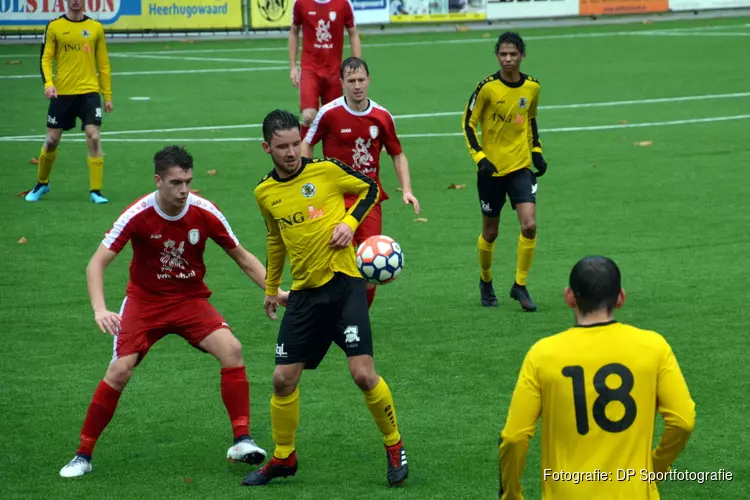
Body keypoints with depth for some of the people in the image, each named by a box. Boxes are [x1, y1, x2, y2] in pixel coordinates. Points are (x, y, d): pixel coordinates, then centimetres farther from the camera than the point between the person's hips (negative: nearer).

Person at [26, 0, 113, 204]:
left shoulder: (95, 28, 6)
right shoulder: (54, 26, 2)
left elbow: (103, 64, 10)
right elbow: (45, 59, 1)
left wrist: (108, 96, 8)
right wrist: (48, 83, -16)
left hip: (89, 91, 0)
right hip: (62, 93, 0)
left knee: (94, 137, -13)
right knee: (52, 140, 7)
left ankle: (95, 191, -5)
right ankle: (42, 183, 31)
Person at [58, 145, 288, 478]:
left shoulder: (204, 213, -13)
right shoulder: (138, 215, -19)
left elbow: (242, 257, 1)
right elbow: (96, 264, -19)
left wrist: (274, 291, -11)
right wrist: (100, 310, -34)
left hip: (190, 299, 2)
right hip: (144, 301, -2)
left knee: (231, 349, -22)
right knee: (119, 371, -16)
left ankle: (241, 442, -16)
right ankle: (83, 455, 1)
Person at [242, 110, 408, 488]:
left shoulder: (326, 170, -8)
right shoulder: (264, 192, 5)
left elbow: (370, 189, 7)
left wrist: (349, 222, -10)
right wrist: (271, 288, 28)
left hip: (342, 283, -4)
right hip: (303, 293, 4)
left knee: (363, 374, -13)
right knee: (283, 379, 2)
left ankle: (394, 446, 9)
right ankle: (283, 458, 22)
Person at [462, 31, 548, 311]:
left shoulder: (532, 86, 0)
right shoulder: (487, 87, -12)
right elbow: (468, 123, -6)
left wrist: (537, 152, 10)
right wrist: (479, 158, -15)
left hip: (521, 167, 2)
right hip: (492, 169, -2)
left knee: (529, 226, -14)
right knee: (490, 233, 9)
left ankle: (520, 286, 0)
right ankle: (486, 282, 34)